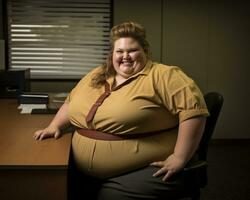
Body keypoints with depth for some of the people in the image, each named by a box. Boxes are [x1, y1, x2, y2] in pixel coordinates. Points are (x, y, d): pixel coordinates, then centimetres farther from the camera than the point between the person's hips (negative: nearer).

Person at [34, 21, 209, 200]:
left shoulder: (163, 76, -7)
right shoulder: (97, 76, 14)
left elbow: (193, 109, -15)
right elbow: (72, 102, 28)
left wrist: (179, 158, -19)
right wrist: (55, 126, 15)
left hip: (146, 171, -5)